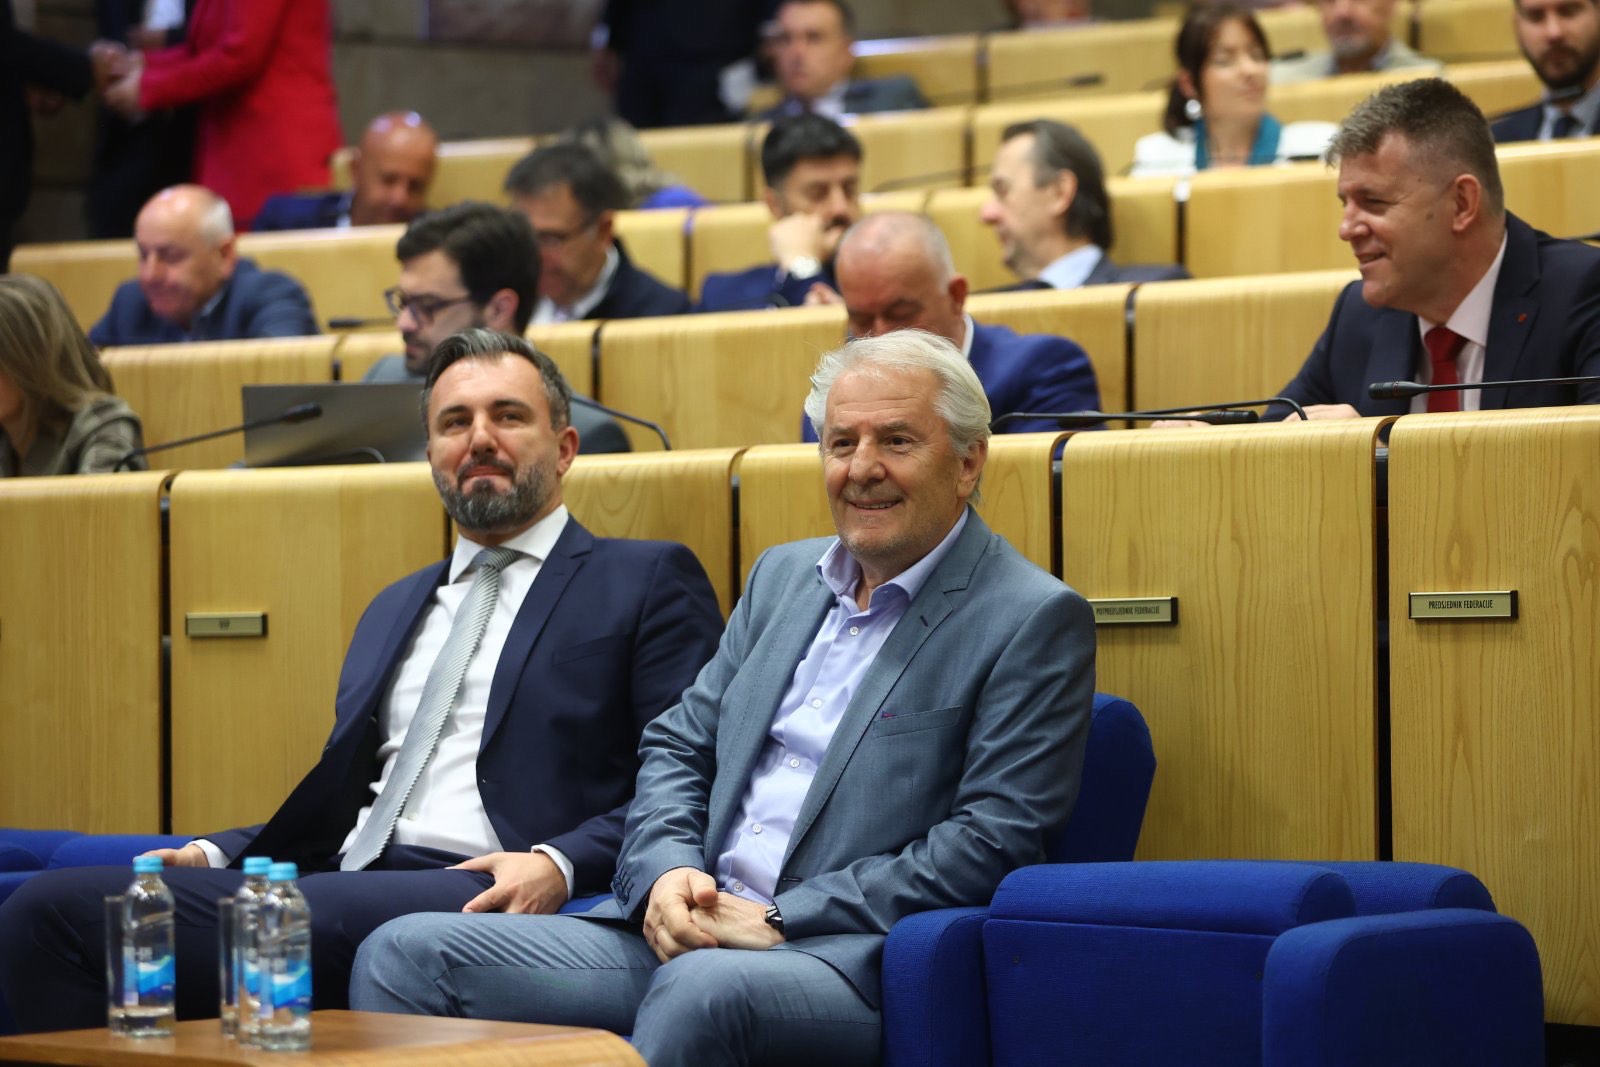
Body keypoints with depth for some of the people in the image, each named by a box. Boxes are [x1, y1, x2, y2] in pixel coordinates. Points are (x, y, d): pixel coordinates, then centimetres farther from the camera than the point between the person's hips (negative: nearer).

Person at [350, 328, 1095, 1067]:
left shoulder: (1035, 621, -2)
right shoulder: (784, 576, 21)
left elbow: (992, 842, -10)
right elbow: (677, 748, 20)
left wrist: (782, 919, -14)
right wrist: (666, 872, -3)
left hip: (849, 963, -7)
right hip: (684, 929, 7)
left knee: (704, 988, -41)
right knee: (407, 955, -11)